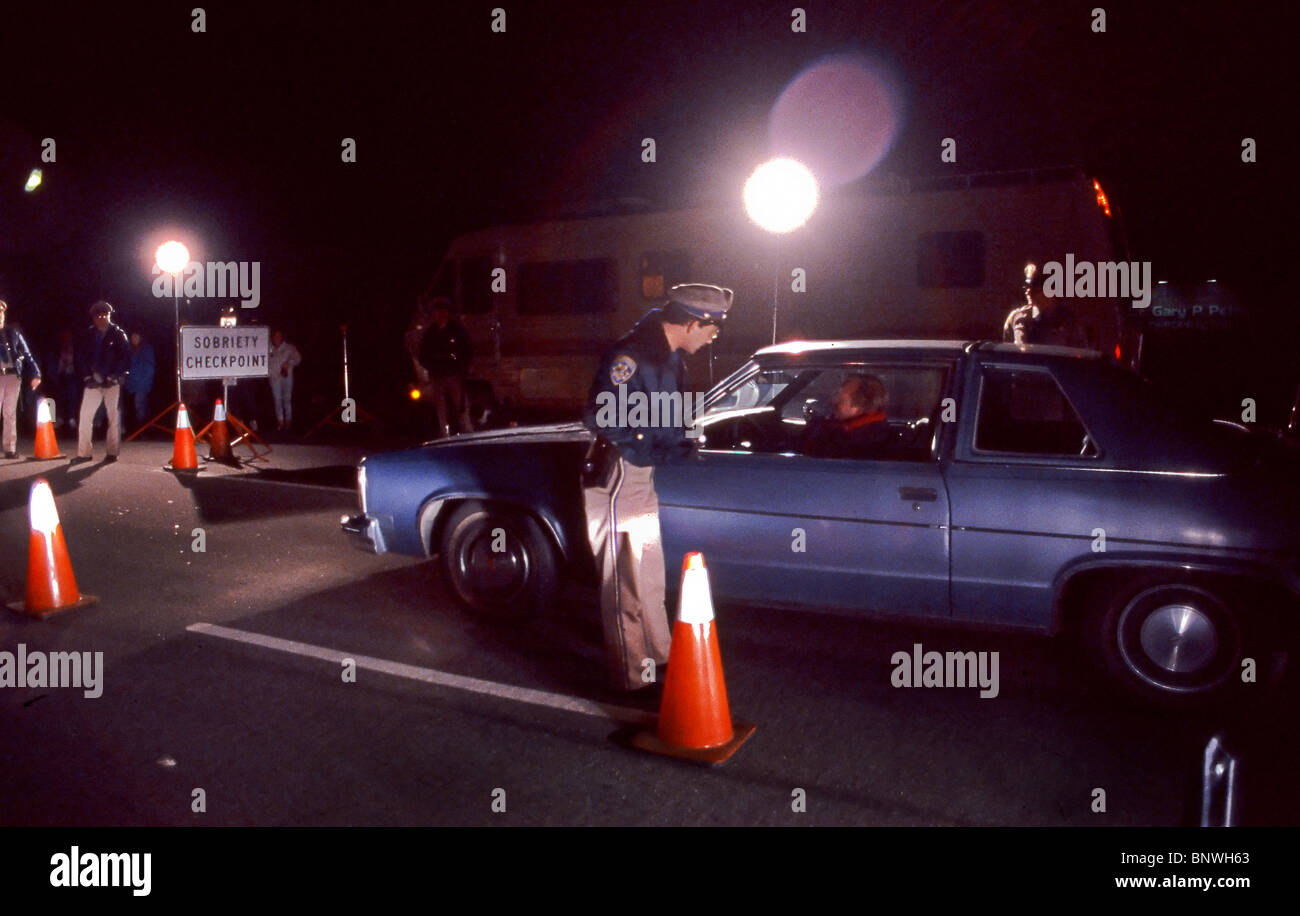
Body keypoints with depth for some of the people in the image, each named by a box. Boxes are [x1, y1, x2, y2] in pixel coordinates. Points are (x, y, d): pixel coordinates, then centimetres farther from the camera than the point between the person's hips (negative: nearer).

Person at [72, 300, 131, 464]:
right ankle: (83, 453, 6)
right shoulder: (87, 335, 9)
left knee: (114, 417, 2)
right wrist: (87, 377, -2)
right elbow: (81, 357, 10)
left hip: (113, 382, -3)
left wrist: (113, 377, -11)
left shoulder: (118, 334, 1)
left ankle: (112, 453, 9)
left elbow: (125, 357, -3)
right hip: (93, 381, 3)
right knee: (85, 416, 0)